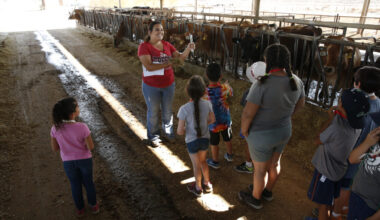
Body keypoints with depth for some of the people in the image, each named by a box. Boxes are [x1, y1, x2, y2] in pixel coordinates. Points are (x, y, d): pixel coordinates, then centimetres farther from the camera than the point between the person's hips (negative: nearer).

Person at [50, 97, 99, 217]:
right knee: (88, 182, 24)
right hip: (84, 160, -2)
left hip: (68, 162, 2)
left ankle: (80, 208, 45)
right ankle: (94, 205, 44)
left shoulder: (55, 128, -21)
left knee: (75, 184, 25)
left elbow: (55, 148, -8)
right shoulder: (82, 127, -30)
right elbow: (90, 147, -21)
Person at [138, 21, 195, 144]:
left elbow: (181, 57, 0)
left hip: (168, 84, 4)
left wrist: (188, 48, -18)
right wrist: (166, 64, -24)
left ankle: (168, 132, 39)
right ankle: (153, 135, 34)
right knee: (153, 112, 13)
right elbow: (148, 66, -24)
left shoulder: (167, 45, 0)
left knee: (167, 111, 18)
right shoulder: (144, 47, -14)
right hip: (151, 86, -4)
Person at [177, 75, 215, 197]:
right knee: (203, 161, 28)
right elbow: (212, 119, 3)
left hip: (192, 141, -3)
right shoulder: (207, 104, -15)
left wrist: (186, 129, 1)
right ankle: (207, 184, 44)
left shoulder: (184, 109, -26)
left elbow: (180, 131, -20)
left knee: (196, 165, 18)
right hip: (205, 138, 4)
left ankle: (198, 188, 39)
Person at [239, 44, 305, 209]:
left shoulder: (262, 85, -32)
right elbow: (300, 104, 7)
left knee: (260, 169, 17)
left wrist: (244, 130, -9)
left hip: (262, 135, -6)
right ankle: (267, 191, 53)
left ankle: (255, 198, 42)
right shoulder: (296, 81, -11)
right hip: (284, 131, 6)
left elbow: (247, 114, -29)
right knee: (274, 163, 27)